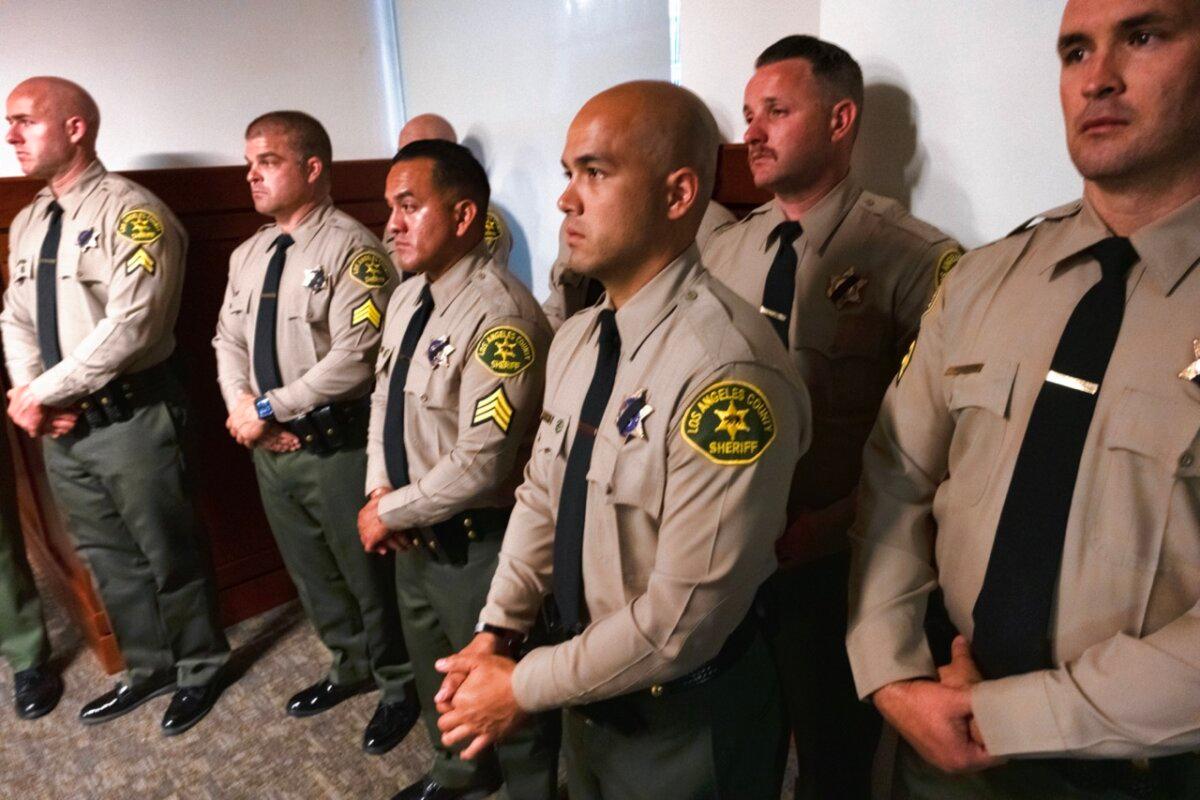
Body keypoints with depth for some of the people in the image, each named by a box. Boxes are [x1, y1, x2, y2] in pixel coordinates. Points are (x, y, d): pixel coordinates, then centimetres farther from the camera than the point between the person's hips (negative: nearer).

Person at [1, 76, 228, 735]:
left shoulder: (129, 211, -13)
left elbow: (130, 326, -22)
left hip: (131, 418, -8)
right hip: (59, 425, 8)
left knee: (167, 554, 8)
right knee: (107, 558, 19)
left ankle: (198, 669, 30)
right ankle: (148, 668, 39)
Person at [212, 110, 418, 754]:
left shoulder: (351, 248, -16)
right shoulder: (248, 254, 10)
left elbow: (354, 357, -23)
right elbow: (229, 339, 14)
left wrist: (270, 407, -17)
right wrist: (241, 405, -4)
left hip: (337, 446, -8)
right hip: (270, 445, 8)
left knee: (366, 574, 8)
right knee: (310, 571, 22)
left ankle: (397, 686, 33)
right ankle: (350, 666, 46)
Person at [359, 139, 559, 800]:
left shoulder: (500, 315, -26)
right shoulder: (407, 297, 3)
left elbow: (480, 463, -28)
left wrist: (389, 512, -15)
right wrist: (379, 491, -3)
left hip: (476, 546, -9)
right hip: (414, 537, 9)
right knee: (433, 674, 29)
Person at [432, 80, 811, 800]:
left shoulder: (727, 370, -29)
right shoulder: (576, 340, -2)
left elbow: (685, 616, -27)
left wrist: (523, 688, -17)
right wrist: (496, 632, -4)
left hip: (685, 720, -6)